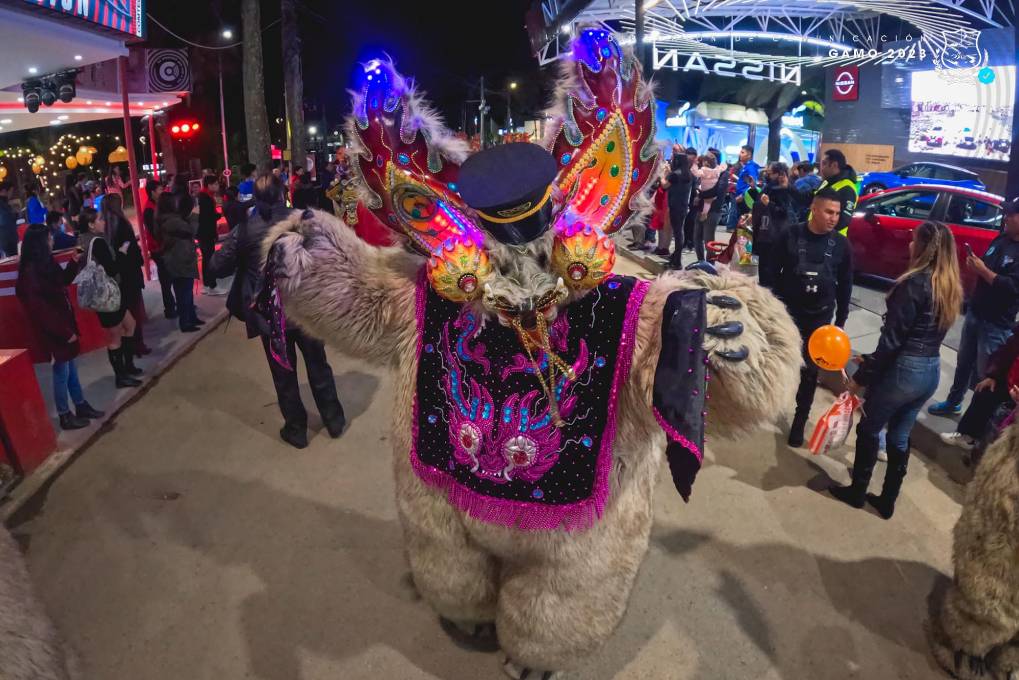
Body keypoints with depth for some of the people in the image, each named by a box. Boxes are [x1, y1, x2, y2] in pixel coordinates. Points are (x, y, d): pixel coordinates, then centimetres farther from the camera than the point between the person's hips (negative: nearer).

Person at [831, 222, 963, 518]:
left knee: (868, 429, 12)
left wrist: (862, 376, -12)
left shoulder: (915, 283, -18)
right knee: (900, 437, 18)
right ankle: (887, 501, 28)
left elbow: (892, 338, -19)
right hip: (932, 371, 7)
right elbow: (927, 333, 11)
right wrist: (872, 360, 14)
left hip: (904, 369, -7)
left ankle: (857, 492, 24)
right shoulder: (952, 287, 7)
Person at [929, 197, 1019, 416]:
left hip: (996, 324, -8)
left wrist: (983, 270, -22)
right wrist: (975, 264, -4)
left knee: (984, 374, 2)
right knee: (963, 363, 20)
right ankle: (953, 402, 37)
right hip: (974, 313, 8)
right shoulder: (1001, 240, 7)